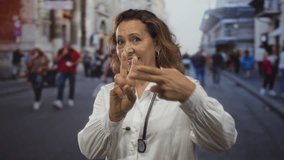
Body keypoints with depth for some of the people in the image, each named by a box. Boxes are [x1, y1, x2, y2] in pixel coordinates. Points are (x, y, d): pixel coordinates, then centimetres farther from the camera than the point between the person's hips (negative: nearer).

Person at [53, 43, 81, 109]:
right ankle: (59, 101, -20)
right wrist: (63, 54, -17)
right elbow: (57, 59, -5)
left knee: (72, 86, 7)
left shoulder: (74, 52, 0)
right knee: (60, 85, -15)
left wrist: (74, 64, -12)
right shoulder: (61, 51, 3)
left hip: (72, 71, 1)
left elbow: (78, 59, 4)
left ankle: (71, 100, 21)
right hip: (62, 71, 0)